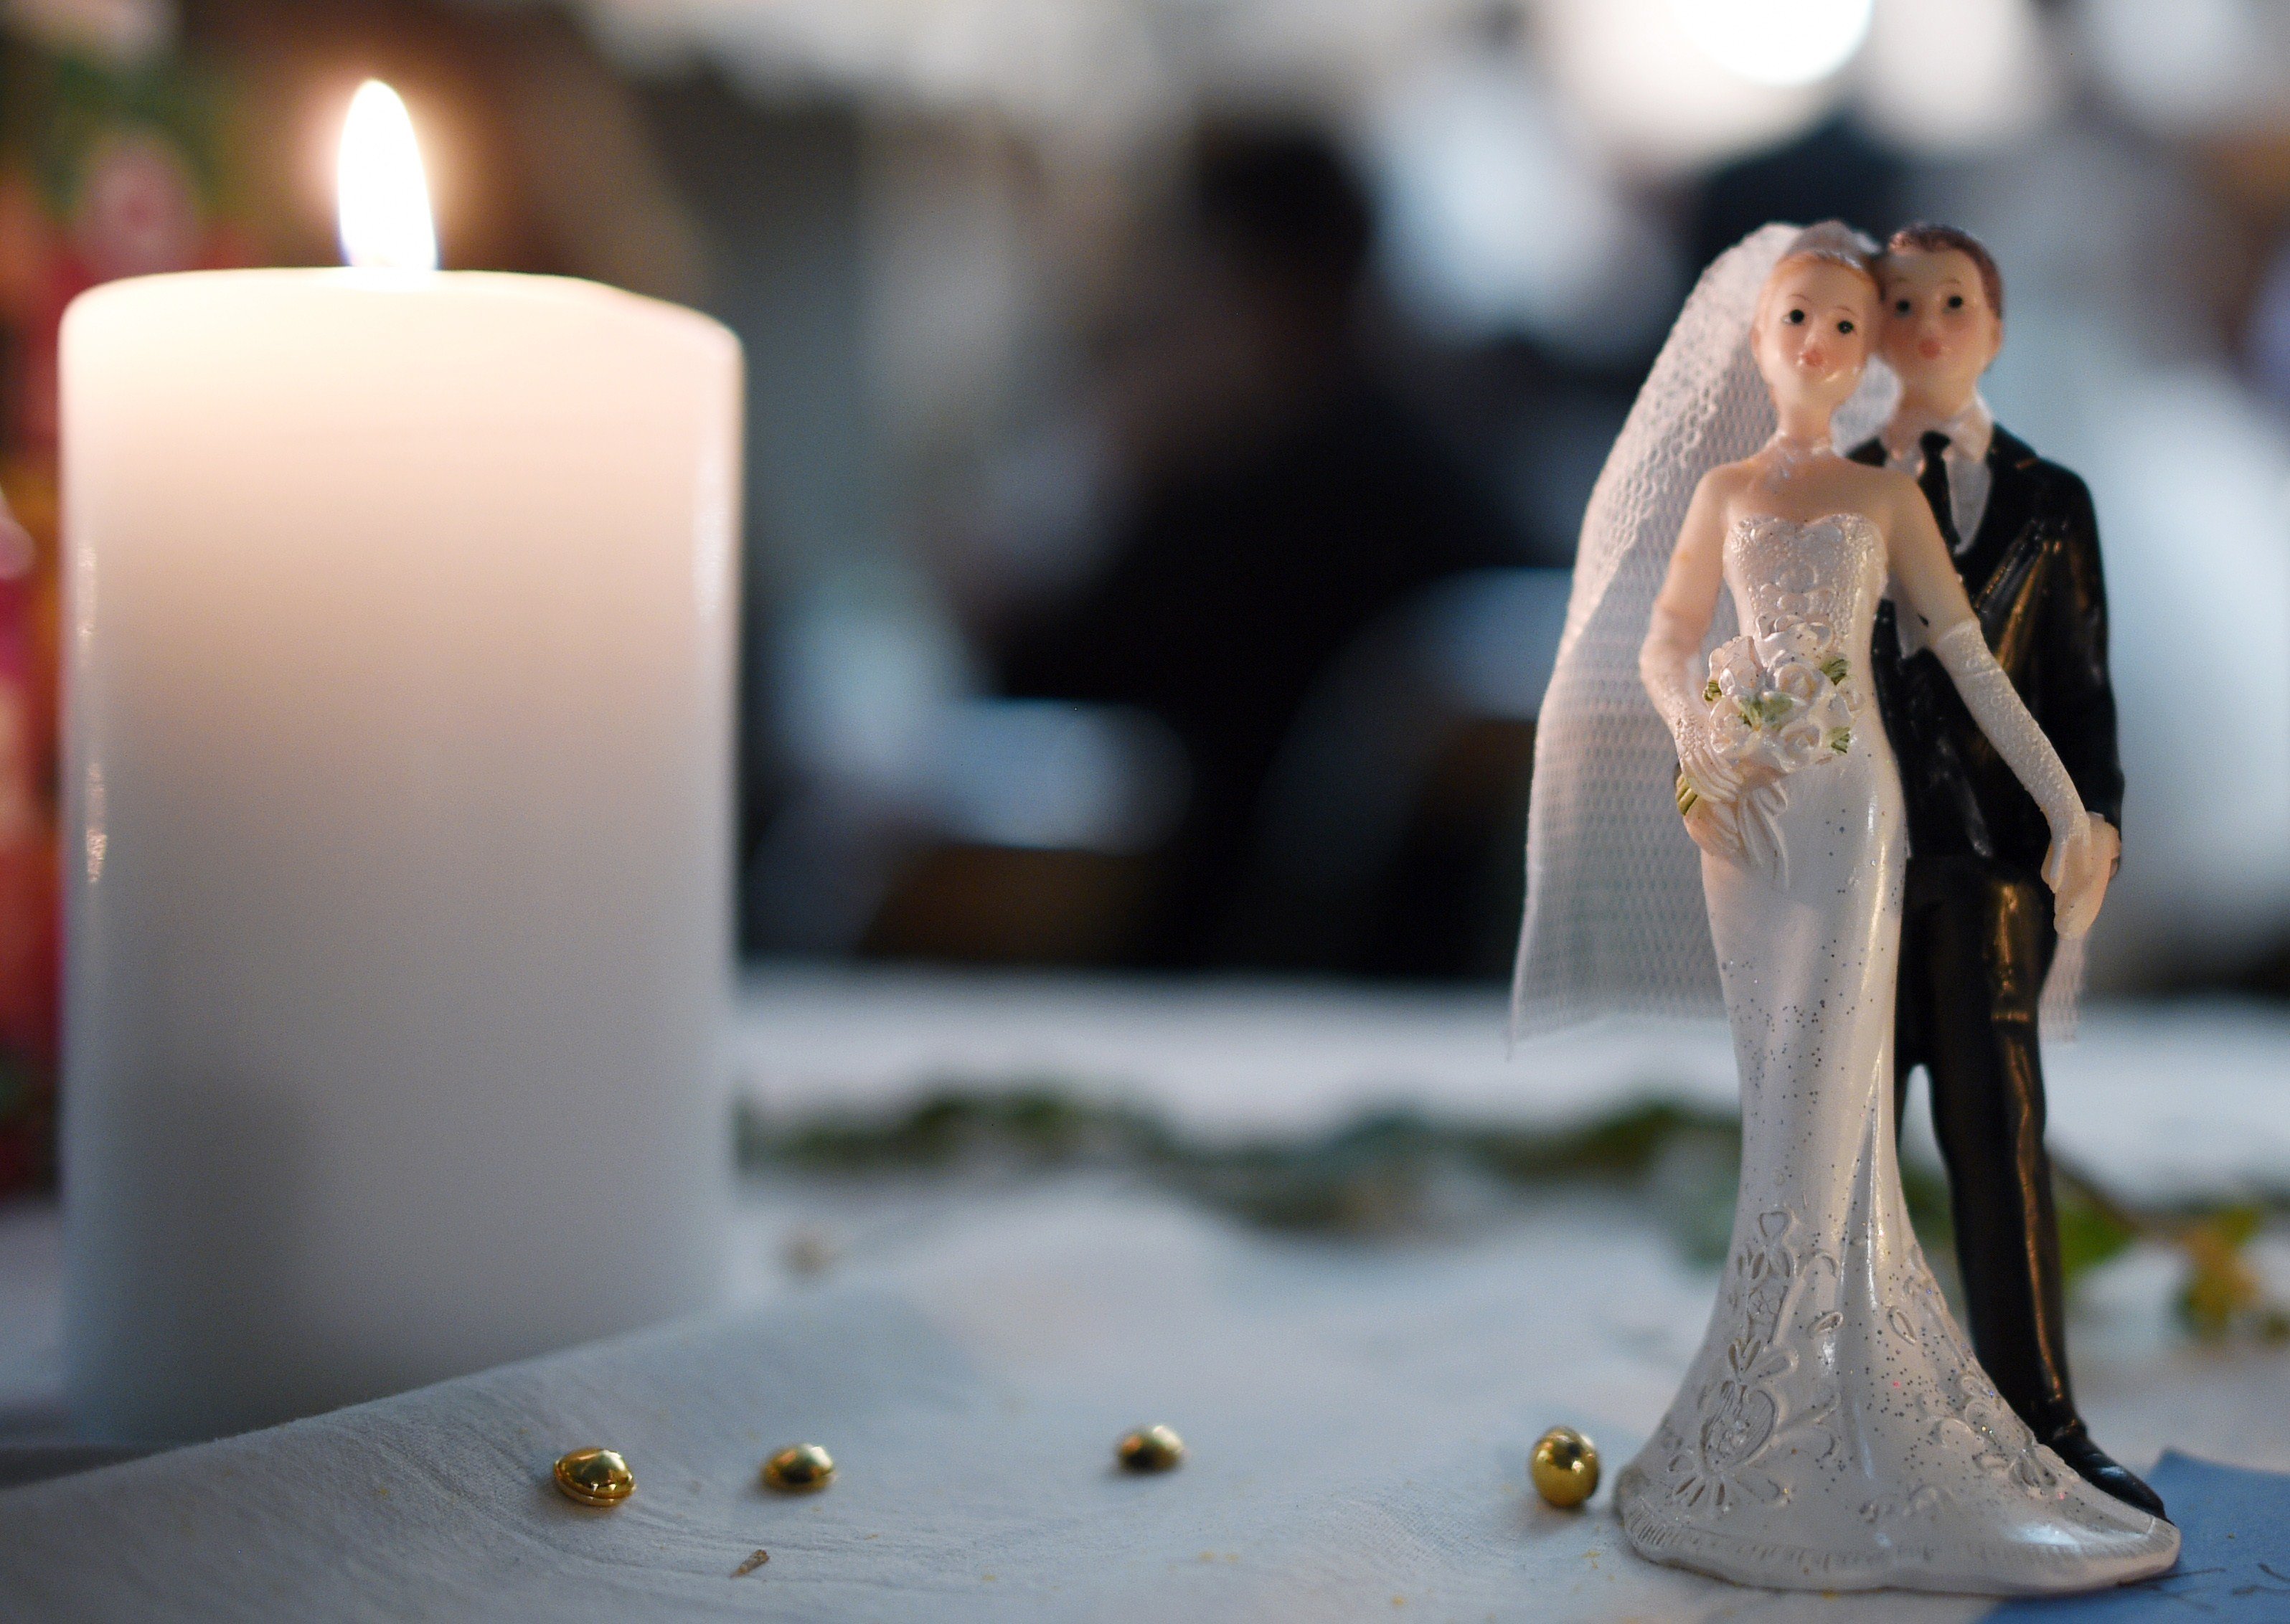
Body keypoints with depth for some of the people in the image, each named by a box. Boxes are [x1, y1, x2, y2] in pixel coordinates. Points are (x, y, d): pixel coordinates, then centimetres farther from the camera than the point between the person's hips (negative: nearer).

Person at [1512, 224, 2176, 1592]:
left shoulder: (1889, 498, 8)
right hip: (1743, 809, 2)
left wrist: (2072, 811, 1)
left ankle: (1787, 1450, 0)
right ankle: (1817, 1434, 9)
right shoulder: (1723, 488, 12)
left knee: (1824, 1117, -5)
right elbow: (1664, 644, 9)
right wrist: (1698, 746, -11)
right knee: (1789, 1110, 3)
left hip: (1849, 803, -2)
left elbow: (1975, 662, 5)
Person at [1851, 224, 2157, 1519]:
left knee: (1999, 1126, 0)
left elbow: (2081, 685, 7)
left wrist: (2096, 816, -7)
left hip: (1992, 852, -1)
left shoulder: (2049, 501, 10)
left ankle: (2040, 1417, 9)